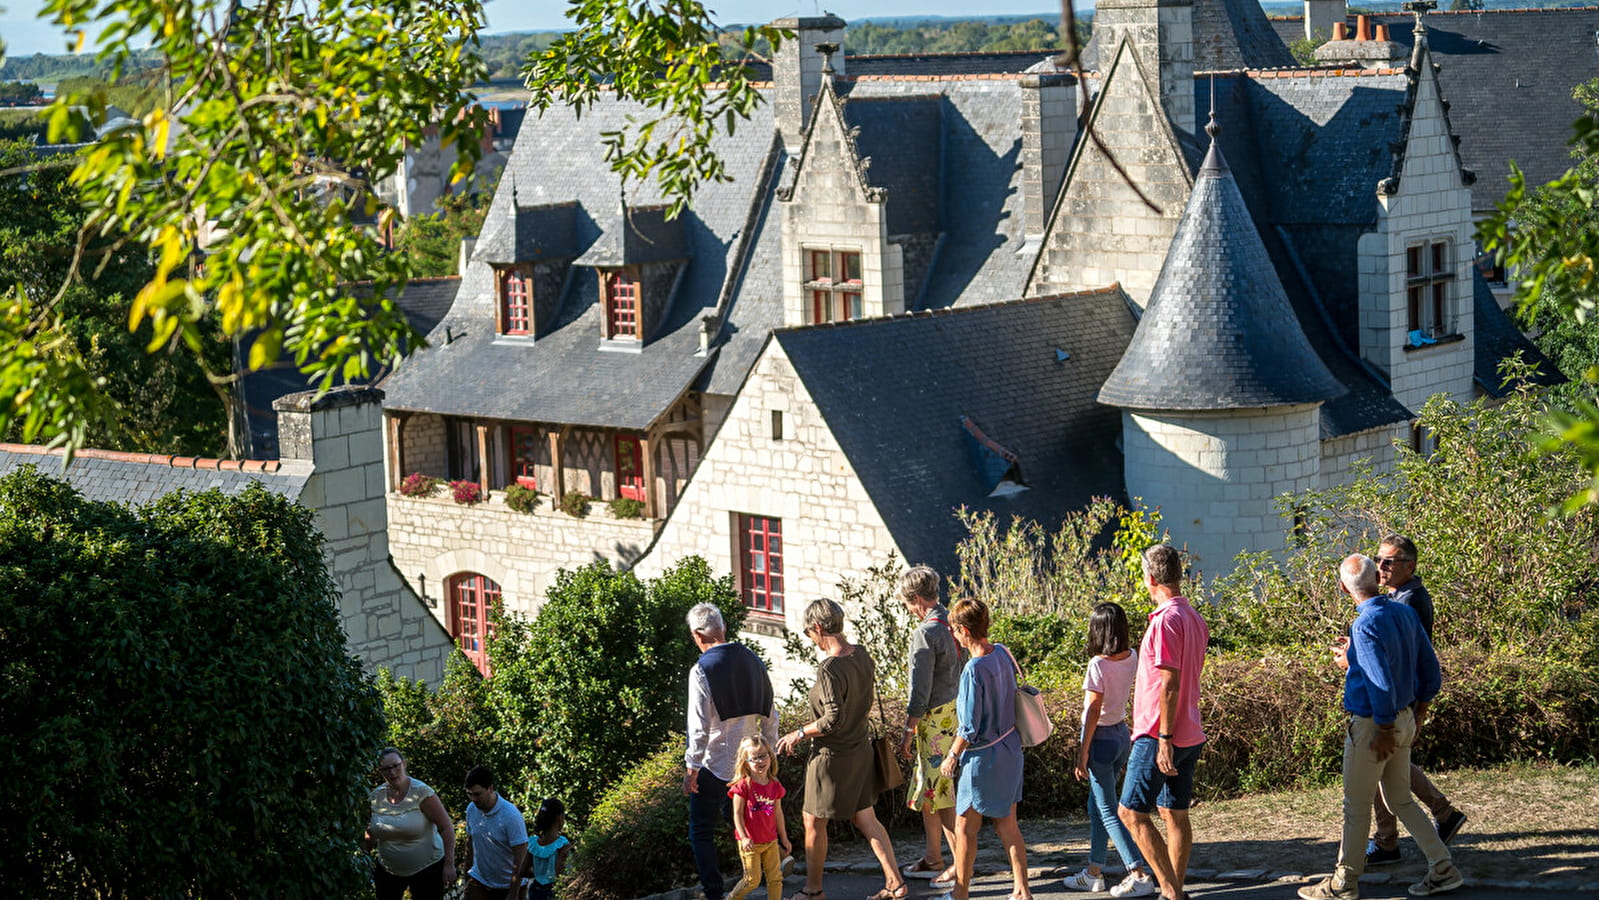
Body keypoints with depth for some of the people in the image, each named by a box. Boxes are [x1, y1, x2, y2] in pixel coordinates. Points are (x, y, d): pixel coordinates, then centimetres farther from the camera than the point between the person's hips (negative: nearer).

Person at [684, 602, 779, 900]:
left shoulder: (702, 671, -16)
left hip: (714, 764, -6)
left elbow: (699, 727, -18)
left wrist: (691, 769, -11)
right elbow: (770, 713, 9)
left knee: (701, 831, 2)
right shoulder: (752, 660, 2)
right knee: (733, 815, 27)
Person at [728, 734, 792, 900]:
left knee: (775, 878, 9)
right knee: (752, 880, -1)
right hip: (750, 842, -5)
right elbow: (737, 814, -13)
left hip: (771, 841, 5)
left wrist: (784, 838, 17)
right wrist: (744, 837, -23)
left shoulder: (775, 786, 2)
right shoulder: (743, 786, -14)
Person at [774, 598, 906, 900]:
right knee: (865, 819, 16)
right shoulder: (862, 655, 0)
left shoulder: (829, 669, -26)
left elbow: (834, 719, -27)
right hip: (861, 749, 8)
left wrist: (799, 733, -15)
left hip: (833, 758, -8)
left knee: (814, 822, 10)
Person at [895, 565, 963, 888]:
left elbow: (919, 691, -20)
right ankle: (932, 859, 26)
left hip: (934, 720, -9)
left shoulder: (925, 633, -20)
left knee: (937, 793, -2)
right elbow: (963, 670, 16)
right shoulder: (953, 624, 7)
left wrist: (907, 732, -14)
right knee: (925, 789, 18)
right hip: (955, 713, 9)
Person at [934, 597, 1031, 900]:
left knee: (966, 829, 8)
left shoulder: (973, 670, -25)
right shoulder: (1002, 653, -2)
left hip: (983, 756, -8)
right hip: (1010, 749, 8)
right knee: (1007, 824, 15)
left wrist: (953, 755, -7)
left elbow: (970, 728, -21)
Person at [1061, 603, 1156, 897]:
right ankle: (1094, 873, 26)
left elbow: (1093, 712, -20)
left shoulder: (1099, 664, -22)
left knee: (1108, 813, -2)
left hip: (1102, 738, -8)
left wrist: (1082, 754, -15)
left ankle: (1140, 875, -7)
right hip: (1123, 735, 8)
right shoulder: (1131, 657, -2)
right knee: (1096, 806, 19)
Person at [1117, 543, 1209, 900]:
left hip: (1158, 736, -9)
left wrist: (1164, 739, -21)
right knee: (1176, 814, 12)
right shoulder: (1195, 618, 11)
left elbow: (1170, 684, -22)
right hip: (1190, 734, 9)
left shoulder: (1165, 620, -18)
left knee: (1131, 813, -4)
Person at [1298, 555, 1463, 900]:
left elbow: (1382, 683, -26)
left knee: (1356, 806, 5)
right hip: (1405, 720, 8)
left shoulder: (1365, 626, -22)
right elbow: (1430, 668, 11)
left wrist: (1383, 731, -18)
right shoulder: (1406, 613, 3)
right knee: (1401, 800, 18)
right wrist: (1419, 708, 21)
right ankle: (1443, 869, 15)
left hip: (1373, 724, -8)